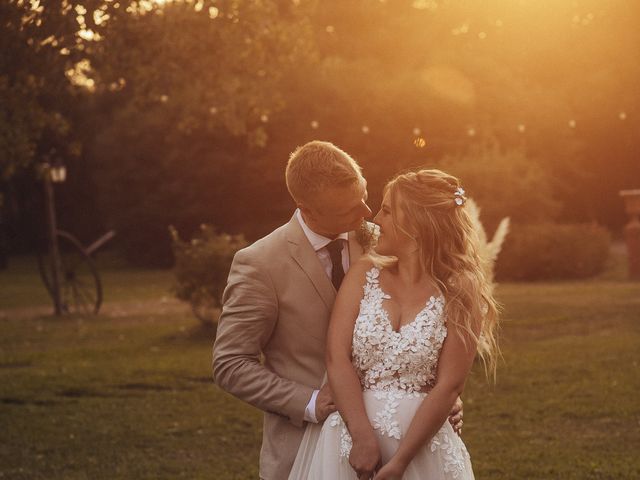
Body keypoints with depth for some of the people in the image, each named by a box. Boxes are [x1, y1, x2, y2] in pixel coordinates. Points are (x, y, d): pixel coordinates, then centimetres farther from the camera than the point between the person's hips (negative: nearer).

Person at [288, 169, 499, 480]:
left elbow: (448, 387, -9)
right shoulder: (364, 274, 3)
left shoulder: (460, 296, -4)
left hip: (422, 447, -2)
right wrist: (364, 439, -16)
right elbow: (337, 358, -6)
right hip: (349, 437, 2)